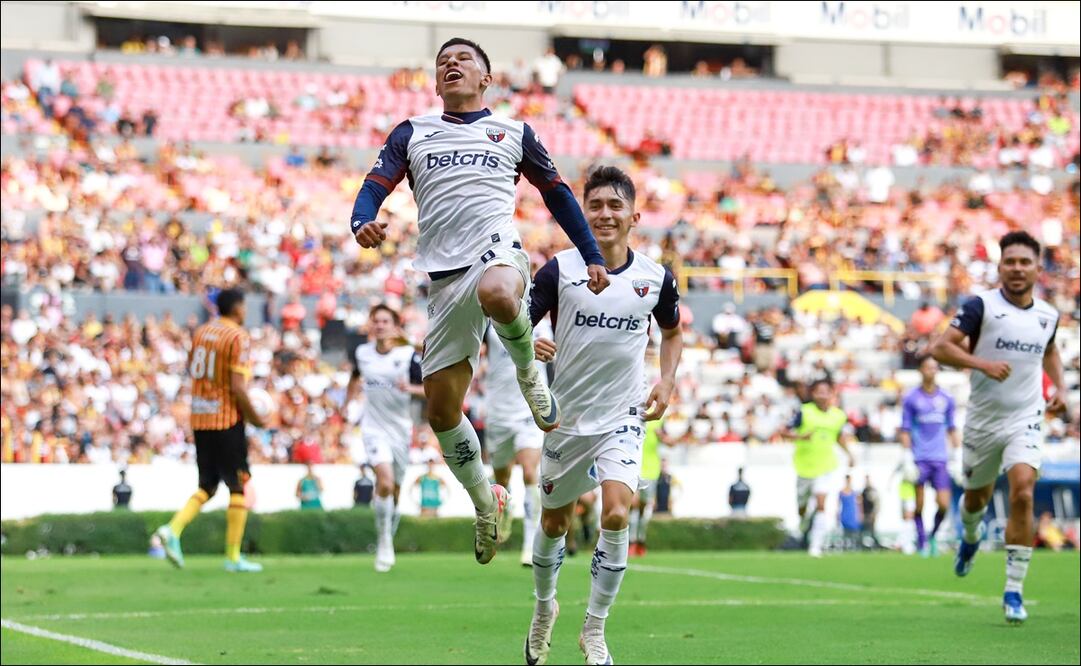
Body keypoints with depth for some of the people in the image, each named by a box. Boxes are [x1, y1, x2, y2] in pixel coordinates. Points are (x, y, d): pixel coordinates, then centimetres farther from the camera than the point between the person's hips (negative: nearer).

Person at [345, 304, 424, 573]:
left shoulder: (408, 355, -7)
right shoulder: (362, 353, 3)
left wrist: (410, 388, -26)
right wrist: (346, 405, 22)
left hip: (400, 429, 0)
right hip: (374, 428, 0)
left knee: (394, 491, 8)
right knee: (385, 481, -23)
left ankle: (388, 544, 29)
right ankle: (384, 543, -11)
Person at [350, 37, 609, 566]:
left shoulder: (514, 134, 17)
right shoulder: (412, 134, 19)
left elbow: (557, 194, 24)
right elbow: (375, 185, 7)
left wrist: (592, 258, 18)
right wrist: (363, 224, -16)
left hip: (497, 249, -3)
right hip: (444, 277, 3)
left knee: (497, 295, -42)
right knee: (441, 408, -3)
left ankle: (528, 373, -10)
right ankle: (487, 503, 18)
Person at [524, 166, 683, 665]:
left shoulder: (656, 277, -1)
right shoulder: (560, 269, -8)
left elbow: (671, 332, 18)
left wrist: (666, 382, 3)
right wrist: (528, 344, -29)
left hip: (623, 418, 0)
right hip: (567, 415, 0)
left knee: (616, 513, -20)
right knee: (554, 521, 13)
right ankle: (544, 608, 41)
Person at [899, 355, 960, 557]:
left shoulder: (946, 398, 11)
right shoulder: (911, 398, 2)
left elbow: (952, 429, 17)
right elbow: (905, 430, 2)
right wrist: (907, 455, -6)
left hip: (940, 458, 2)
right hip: (919, 459, -2)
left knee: (944, 504, -6)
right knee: (919, 504, -3)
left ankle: (933, 536, 17)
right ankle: (922, 541, 8)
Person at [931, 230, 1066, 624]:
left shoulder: (1048, 315, 4)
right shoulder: (981, 306, -10)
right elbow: (940, 347, -15)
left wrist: (1060, 387, 11)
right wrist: (983, 363, -27)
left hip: (1026, 420, 1)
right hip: (983, 420, -1)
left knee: (1023, 494, -20)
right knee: (977, 497, 18)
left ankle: (1014, 592, -13)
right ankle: (971, 536, 57)